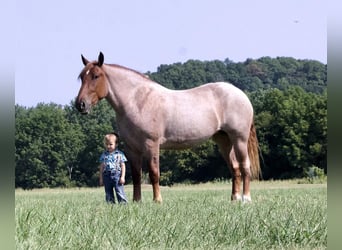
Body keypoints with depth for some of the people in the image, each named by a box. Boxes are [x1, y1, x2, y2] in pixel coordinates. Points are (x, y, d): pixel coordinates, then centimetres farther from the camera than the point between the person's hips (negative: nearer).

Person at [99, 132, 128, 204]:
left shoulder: (119, 154, 1)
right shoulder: (104, 155, 10)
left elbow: (123, 166, 2)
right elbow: (101, 167, 13)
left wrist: (122, 177, -6)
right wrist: (101, 178, 10)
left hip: (116, 176, -4)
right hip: (107, 176, 4)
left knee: (119, 191, -9)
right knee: (108, 193, 7)